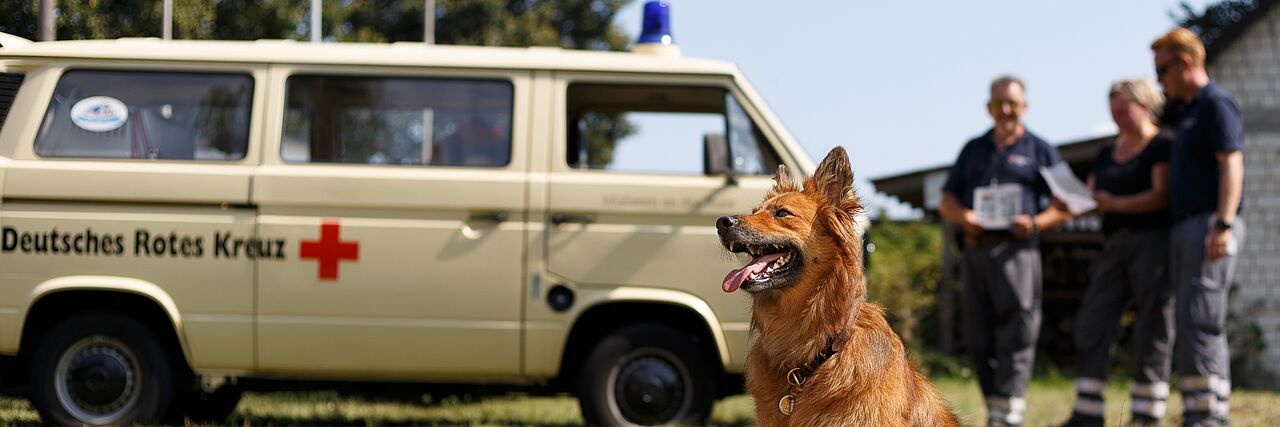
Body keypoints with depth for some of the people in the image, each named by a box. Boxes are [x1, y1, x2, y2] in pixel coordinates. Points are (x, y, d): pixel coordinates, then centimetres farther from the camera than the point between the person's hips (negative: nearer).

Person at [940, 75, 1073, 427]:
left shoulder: (1040, 150, 11)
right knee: (979, 338, 3)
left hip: (1016, 249, -4)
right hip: (976, 249, 4)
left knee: (1016, 335, -11)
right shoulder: (973, 149, 21)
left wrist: (1037, 223, -12)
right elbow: (947, 200, 21)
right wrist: (962, 216, -2)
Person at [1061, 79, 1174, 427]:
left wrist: (1115, 204, -24)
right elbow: (1093, 196, 18)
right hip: (1115, 244, 7)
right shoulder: (1107, 154, 19)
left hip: (1153, 240, -7)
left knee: (1153, 328, -5)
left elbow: (1162, 196, -13)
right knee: (1092, 322, -2)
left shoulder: (1162, 146, -2)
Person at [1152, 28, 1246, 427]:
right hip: (1185, 226, 10)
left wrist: (1223, 225, -25)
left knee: (1201, 319, -14)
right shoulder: (1186, 112, 23)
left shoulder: (1216, 103, -5)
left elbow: (1231, 165, -16)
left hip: (1210, 223, -10)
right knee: (1192, 323, 7)